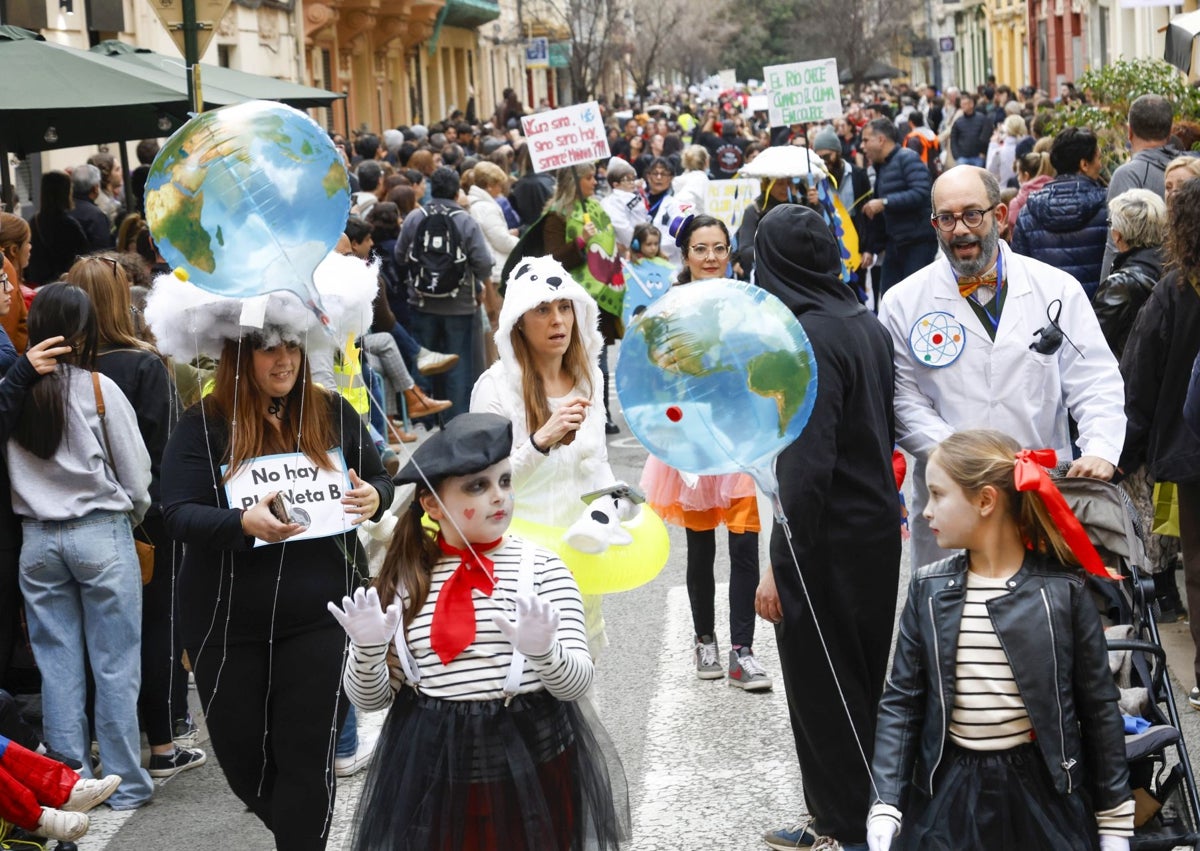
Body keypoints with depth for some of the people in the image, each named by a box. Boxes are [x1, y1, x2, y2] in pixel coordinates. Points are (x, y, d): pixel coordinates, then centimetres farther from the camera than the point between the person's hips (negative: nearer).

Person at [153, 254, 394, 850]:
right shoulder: (203, 425, -6)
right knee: (241, 752, 13)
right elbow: (177, 514, -13)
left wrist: (373, 498, -12)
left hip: (321, 616, 0)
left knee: (307, 754, -1)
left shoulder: (333, 414, 2)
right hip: (229, 621, 0)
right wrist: (245, 522, -31)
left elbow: (377, 477, 13)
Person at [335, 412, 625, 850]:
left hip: (532, 760, -1)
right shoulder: (404, 578, 1)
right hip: (432, 764, 1)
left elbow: (577, 682, -9)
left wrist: (542, 651, -29)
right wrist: (369, 649, -17)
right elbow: (371, 698, 3)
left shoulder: (542, 568, -4)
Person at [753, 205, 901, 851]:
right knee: (864, 681, 18)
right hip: (878, 526, 9)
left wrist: (780, 564, -22)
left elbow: (807, 459, -25)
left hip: (828, 540, -9)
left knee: (821, 688, 3)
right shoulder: (867, 324, 5)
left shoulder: (810, 336, -21)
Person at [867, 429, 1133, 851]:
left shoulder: (1062, 589, -6)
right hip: (948, 790, 2)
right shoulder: (928, 588, 0)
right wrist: (886, 804, -7)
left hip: (1041, 786, -2)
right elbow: (901, 701, 2)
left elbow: (1098, 706, -1)